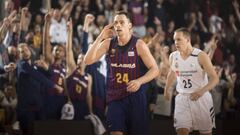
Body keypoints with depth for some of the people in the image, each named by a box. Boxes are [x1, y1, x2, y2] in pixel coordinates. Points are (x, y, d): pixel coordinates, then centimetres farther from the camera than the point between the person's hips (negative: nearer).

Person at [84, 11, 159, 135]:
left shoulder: (138, 44, -5)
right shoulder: (108, 43, 3)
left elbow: (154, 70, -5)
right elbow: (88, 61, -6)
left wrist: (139, 81, -22)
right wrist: (100, 38, -12)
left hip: (135, 96, -2)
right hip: (115, 97, 2)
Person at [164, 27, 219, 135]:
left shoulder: (201, 56, -14)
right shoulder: (173, 56, 1)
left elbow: (215, 79, -17)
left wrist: (201, 91, -31)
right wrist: (166, 90, 31)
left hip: (201, 98, -3)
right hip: (182, 97, 3)